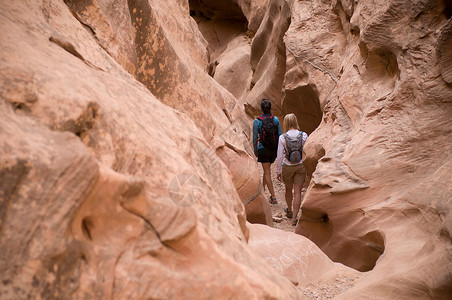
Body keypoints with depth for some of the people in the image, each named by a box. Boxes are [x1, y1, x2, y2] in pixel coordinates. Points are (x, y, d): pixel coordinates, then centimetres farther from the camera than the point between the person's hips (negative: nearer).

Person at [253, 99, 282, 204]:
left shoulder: (257, 121, -13)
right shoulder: (276, 120, -6)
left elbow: (255, 138, -8)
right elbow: (280, 136, -1)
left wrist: (255, 151, 6)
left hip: (263, 149, -3)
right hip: (274, 150, 3)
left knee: (267, 173, 4)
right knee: (267, 168, 26)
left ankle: (273, 197, 3)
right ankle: (263, 187, 45)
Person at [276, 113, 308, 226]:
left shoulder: (283, 137, -12)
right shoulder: (304, 135, -9)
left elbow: (280, 156, -9)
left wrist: (278, 171, 0)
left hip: (287, 167, 0)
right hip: (300, 167, 0)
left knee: (288, 190, 22)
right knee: (297, 192, 5)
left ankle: (289, 211, 44)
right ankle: (294, 218, 1)